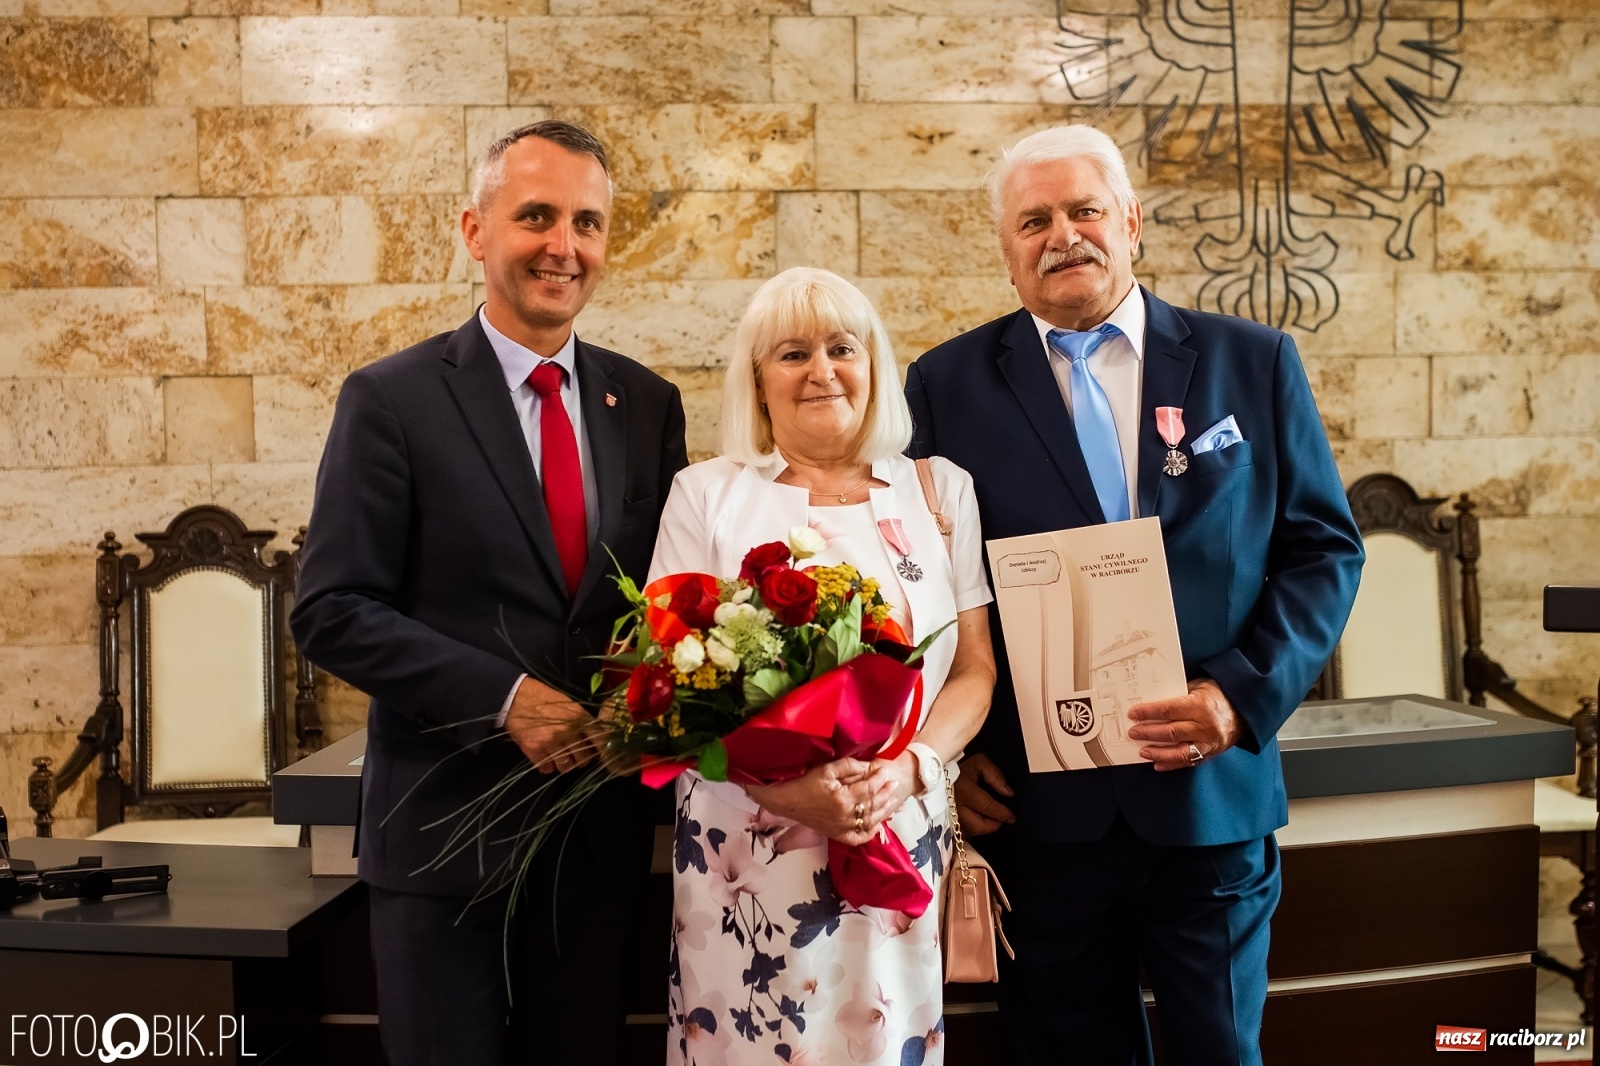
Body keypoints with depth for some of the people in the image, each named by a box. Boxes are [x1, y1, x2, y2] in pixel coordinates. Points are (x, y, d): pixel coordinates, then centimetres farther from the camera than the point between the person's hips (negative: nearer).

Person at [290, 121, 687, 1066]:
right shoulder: (392, 400, -7)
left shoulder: (649, 404, 4)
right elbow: (333, 614, -11)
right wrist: (508, 698, -19)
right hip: (449, 832, -3)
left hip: (604, 832, 4)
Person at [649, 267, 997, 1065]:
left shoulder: (940, 491, 7)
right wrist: (779, 784, -16)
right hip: (744, 852, -1)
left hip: (903, 842, 2)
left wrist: (910, 769, -13)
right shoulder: (705, 496, 2)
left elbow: (975, 669, 5)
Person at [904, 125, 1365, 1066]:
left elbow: (1325, 546, 4)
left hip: (1212, 794, 1)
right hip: (1032, 805, 0)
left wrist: (1244, 691, -10)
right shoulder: (950, 384, 1)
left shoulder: (1254, 363, 3)